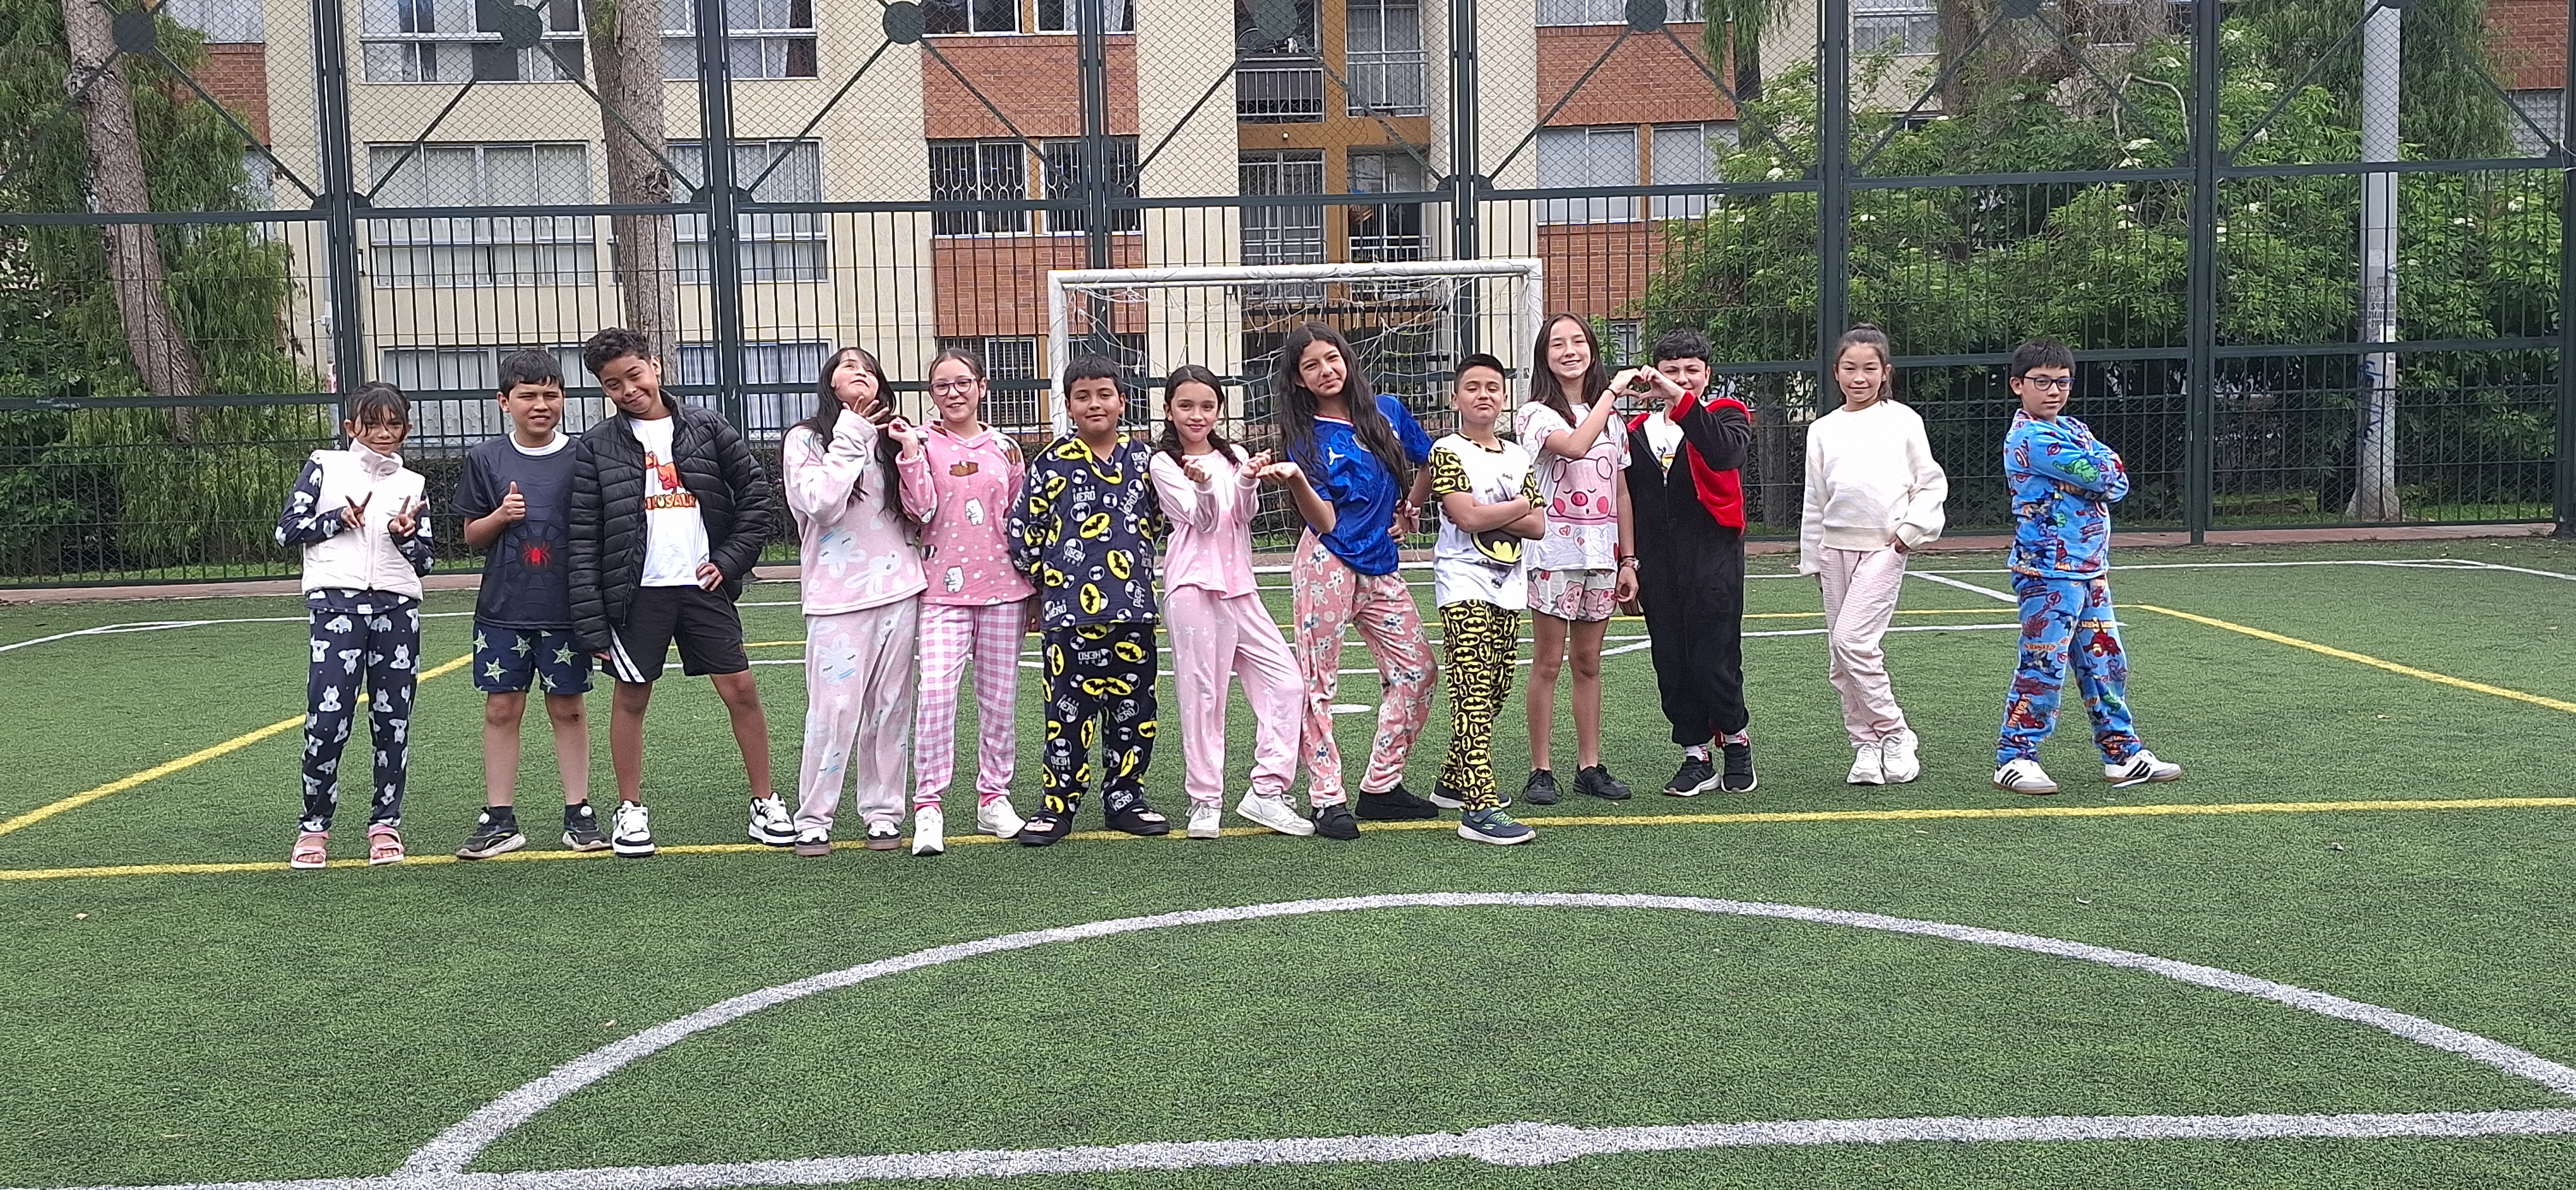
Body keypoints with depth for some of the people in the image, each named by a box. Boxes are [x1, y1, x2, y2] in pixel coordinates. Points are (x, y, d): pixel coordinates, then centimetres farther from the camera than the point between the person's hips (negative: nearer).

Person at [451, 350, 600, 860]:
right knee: (501, 709, 4)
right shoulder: (485, 459, 4)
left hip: (566, 607, -1)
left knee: (568, 708, 5)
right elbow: (472, 536, 10)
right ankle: (499, 821, 12)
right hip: (503, 608, 1)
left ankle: (579, 814, 14)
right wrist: (500, 517, -11)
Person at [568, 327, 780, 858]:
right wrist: (592, 624, -6)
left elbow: (756, 491, 8)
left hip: (704, 585, 1)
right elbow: (584, 540, -1)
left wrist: (732, 557, -2)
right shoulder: (596, 449, 1)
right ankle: (631, 811, 20)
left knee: (741, 690, 0)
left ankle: (765, 802, 12)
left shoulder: (707, 429, 4)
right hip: (638, 592, 0)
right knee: (631, 698, 6)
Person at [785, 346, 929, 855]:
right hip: (838, 596, -4)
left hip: (898, 587, 4)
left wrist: (910, 450, -5)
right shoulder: (806, 439, 4)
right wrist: (850, 435, -9)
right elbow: (822, 504, -13)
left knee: (890, 708, 5)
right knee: (834, 709, -8)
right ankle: (813, 819, 2)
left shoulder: (889, 437, 15)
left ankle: (883, 813, 13)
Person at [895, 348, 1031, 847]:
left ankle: (994, 797, 19)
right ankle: (928, 804, -7)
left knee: (999, 695, 7)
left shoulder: (1004, 448, 10)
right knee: (935, 690, -15)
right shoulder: (923, 442, 2)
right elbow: (922, 508, -10)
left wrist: (1035, 592, 13)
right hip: (945, 587, -3)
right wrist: (909, 451, -18)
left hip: (1003, 586, 3)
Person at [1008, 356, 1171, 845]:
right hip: (1070, 608, -3)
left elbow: (1157, 521, 20)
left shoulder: (1144, 459, 7)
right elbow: (1023, 528, 2)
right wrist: (1045, 577, 4)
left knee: (1134, 708, 8)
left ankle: (1125, 797, 22)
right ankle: (1059, 805, 10)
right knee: (1069, 710, 0)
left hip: (1133, 606, 3)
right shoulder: (1052, 463, -1)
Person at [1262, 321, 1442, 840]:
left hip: (1379, 568, 5)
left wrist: (1408, 513, 15)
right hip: (1327, 564, -5)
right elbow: (1325, 521, -13)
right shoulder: (1308, 436, -4)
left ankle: (1382, 786, 14)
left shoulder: (1387, 410, 8)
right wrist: (1295, 481, -29)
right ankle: (1329, 799, 2)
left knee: (1418, 670, 5)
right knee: (1320, 682, -3)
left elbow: (1431, 463, 23)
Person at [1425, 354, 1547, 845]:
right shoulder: (1448, 451, -4)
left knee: (1495, 693, 12)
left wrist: (1491, 515, -9)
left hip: (1509, 589, 7)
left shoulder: (1518, 457, 15)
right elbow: (1468, 517, -16)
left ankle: (1454, 783, 28)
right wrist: (1519, 504, -1)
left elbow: (1538, 526, 6)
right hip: (1465, 588, -7)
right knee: (1473, 696, -14)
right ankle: (1479, 809, -18)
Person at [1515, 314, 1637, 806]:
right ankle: (1540, 770, 5)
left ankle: (1590, 766, 16)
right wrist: (1612, 390, -21)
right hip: (1555, 552, -5)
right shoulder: (1538, 413, -4)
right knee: (1549, 663, -1)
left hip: (1601, 554, 5)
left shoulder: (1610, 416, 13)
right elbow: (1574, 446, -27)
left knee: (1588, 662, 10)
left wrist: (1628, 560, 9)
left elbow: (1621, 493, 13)